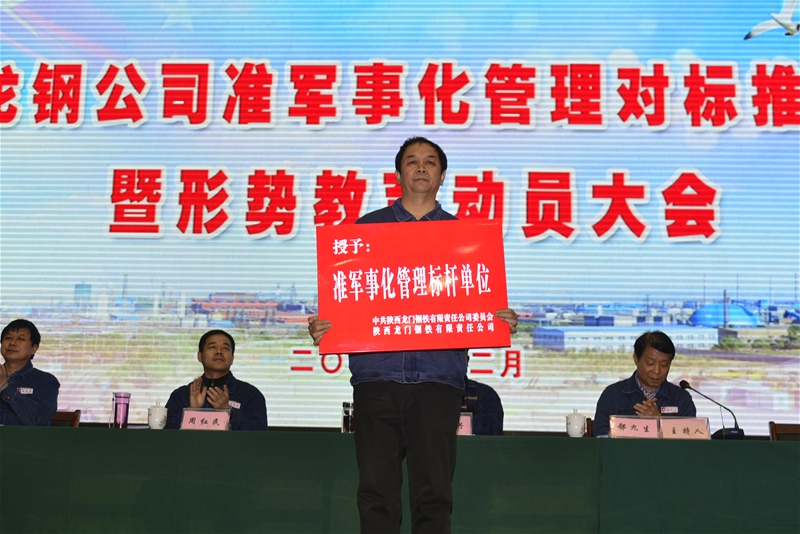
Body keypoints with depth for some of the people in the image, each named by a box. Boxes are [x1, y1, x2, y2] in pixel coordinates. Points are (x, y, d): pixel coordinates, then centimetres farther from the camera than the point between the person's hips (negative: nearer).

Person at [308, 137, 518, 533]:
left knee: (433, 493, -1)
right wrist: (322, 327, -9)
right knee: (376, 491, -1)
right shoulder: (367, 228, 13)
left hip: (438, 374, 0)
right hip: (377, 372, 0)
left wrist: (502, 321, -9)